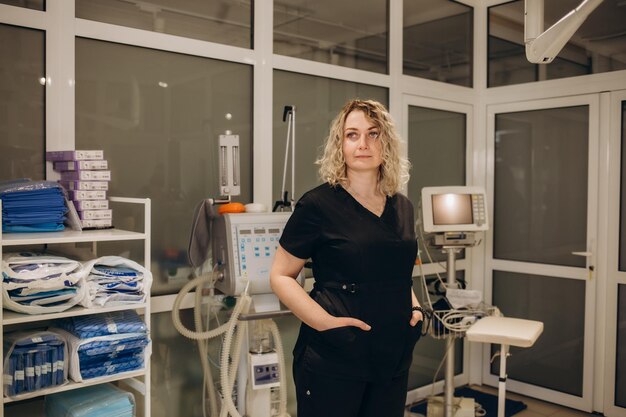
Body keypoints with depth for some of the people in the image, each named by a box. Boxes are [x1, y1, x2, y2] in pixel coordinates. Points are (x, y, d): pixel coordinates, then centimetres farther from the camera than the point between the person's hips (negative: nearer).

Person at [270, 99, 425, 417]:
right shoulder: (319, 205, -10)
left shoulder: (402, 207, 8)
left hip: (393, 357, 6)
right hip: (333, 358, -5)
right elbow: (280, 276, -9)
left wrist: (414, 307, 5)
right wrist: (324, 321, -20)